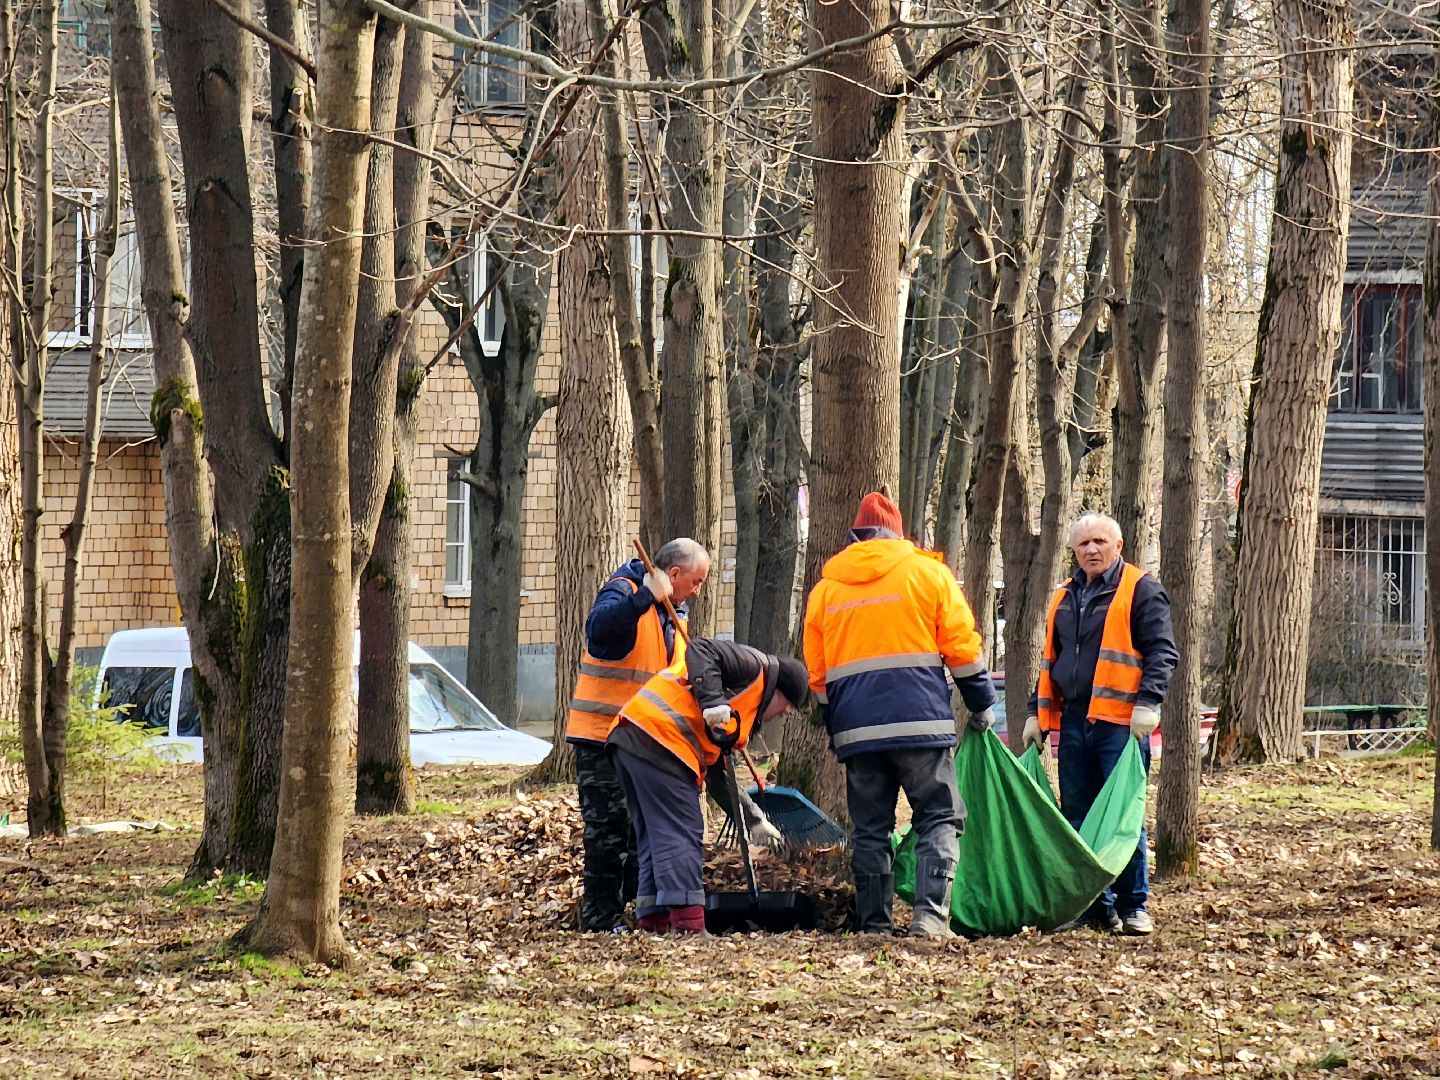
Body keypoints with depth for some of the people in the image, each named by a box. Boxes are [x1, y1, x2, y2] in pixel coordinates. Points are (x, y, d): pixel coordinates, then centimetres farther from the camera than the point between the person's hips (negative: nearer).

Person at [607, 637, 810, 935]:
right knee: (680, 836, -10)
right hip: (658, 739, -10)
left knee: (654, 840, 12)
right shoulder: (754, 665, 5)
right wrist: (713, 701, -23)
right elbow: (700, 651, -12)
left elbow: (715, 775, 30)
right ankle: (688, 926, -14)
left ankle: (654, 925, 11)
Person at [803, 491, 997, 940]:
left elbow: (816, 674, 18)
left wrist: (835, 728, 27)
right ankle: (931, 913, -15)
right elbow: (962, 648, 2)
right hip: (921, 720, -3)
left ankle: (874, 921, 6)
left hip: (856, 729, 3)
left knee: (870, 828, 9)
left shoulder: (825, 589, 15)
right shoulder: (927, 572, 4)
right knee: (939, 818, 1)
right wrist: (982, 705, 12)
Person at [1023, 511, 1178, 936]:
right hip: (1074, 722, 7)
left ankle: (1134, 906, 2)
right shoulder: (1066, 596, 18)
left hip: (1120, 721, -7)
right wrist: (1037, 712, 20)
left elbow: (1162, 650, -8)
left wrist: (1148, 701, -19)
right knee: (1077, 818, 6)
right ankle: (1095, 907, 13)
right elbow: (1050, 659, 26)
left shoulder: (1140, 590, -2)